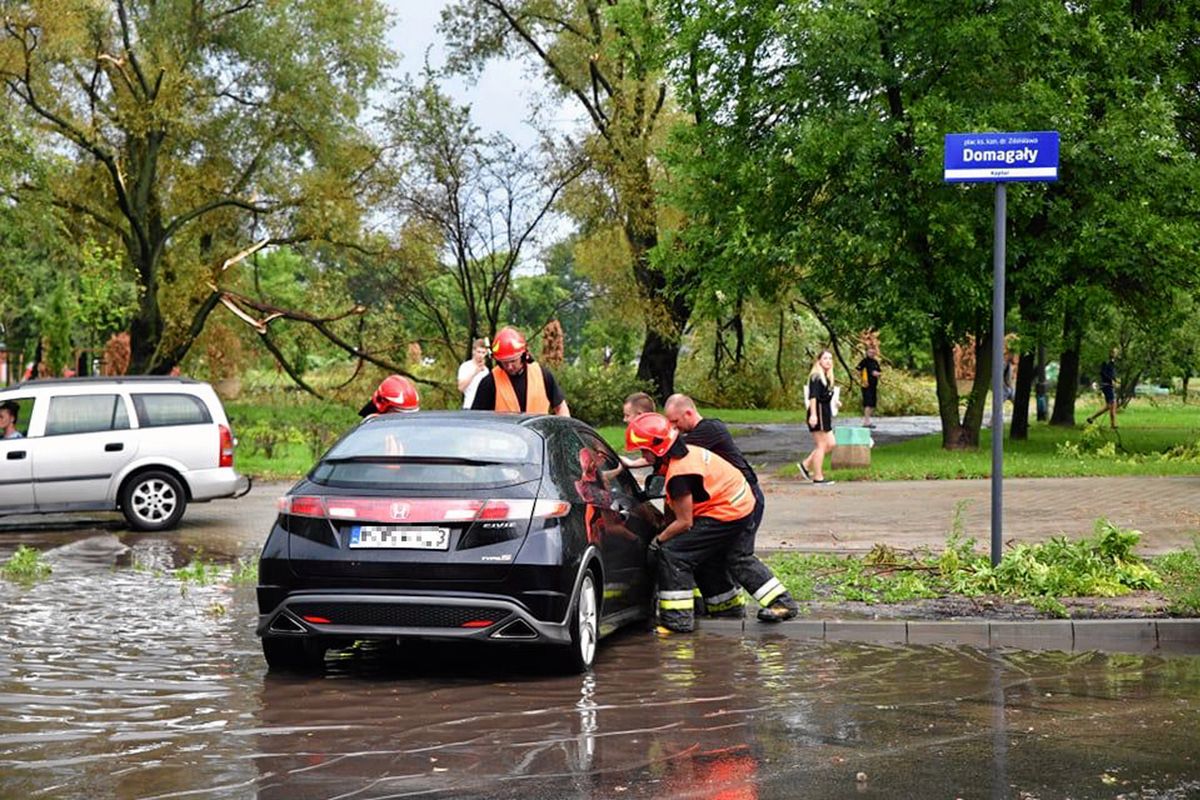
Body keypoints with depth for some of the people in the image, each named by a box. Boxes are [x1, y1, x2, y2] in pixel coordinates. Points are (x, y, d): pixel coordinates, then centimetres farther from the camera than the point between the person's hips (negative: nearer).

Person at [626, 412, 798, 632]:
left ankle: (678, 615, -5)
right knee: (740, 559, 27)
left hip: (726, 513, -10)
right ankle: (783, 603, 32)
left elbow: (685, 523, -19)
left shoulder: (679, 475, -25)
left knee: (672, 554, -7)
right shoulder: (686, 452, 4)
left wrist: (658, 540, -5)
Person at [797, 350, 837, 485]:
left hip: (826, 413, 9)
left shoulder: (827, 377, 16)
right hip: (818, 412, -9)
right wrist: (813, 414, -26)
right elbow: (813, 397, -19)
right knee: (821, 446, -4)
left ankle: (806, 465, 14)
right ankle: (818, 477, 2)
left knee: (831, 444, 9)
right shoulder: (816, 377, -11)